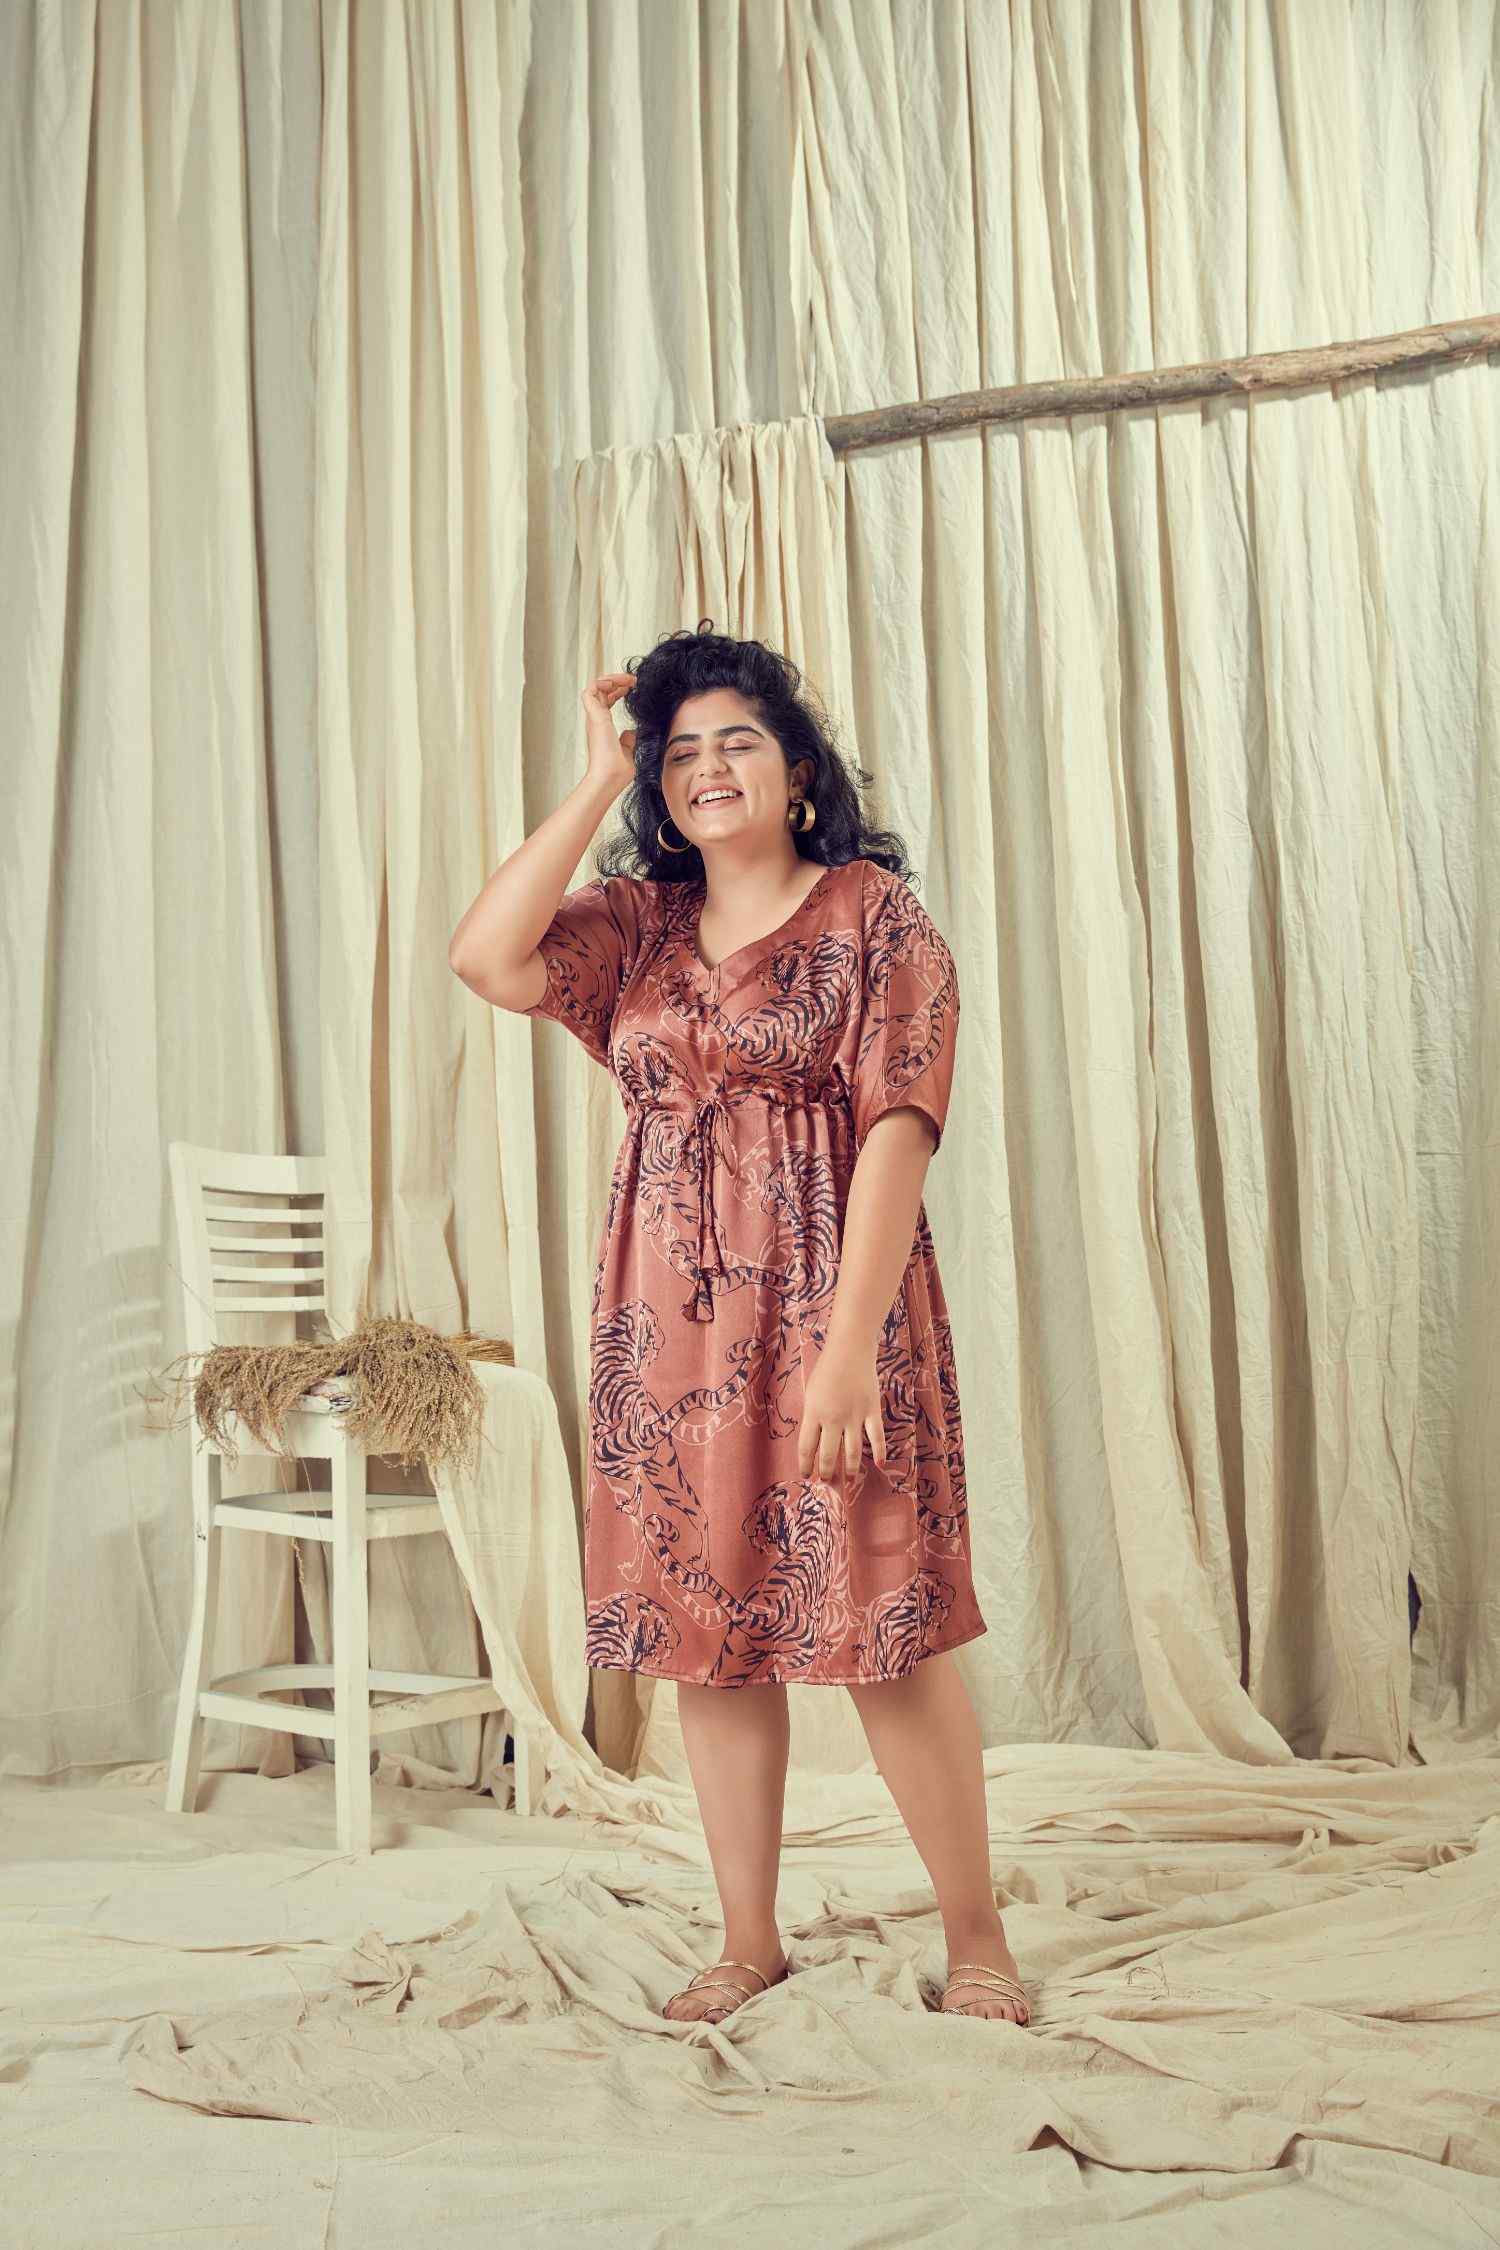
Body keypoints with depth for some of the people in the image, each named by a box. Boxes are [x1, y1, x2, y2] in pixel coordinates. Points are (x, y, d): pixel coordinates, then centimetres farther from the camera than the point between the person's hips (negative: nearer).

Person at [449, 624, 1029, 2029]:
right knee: (703, 1633, 9)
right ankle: (750, 1943, 25)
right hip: (672, 1314, 5)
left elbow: (897, 1130, -12)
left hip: (826, 1300, -5)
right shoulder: (636, 923, 11)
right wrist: (596, 785, -3)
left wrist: (849, 1344, -21)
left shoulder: (875, 915, -3)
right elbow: (485, 959, -7)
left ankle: (976, 1937, 17)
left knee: (883, 1630, -2)